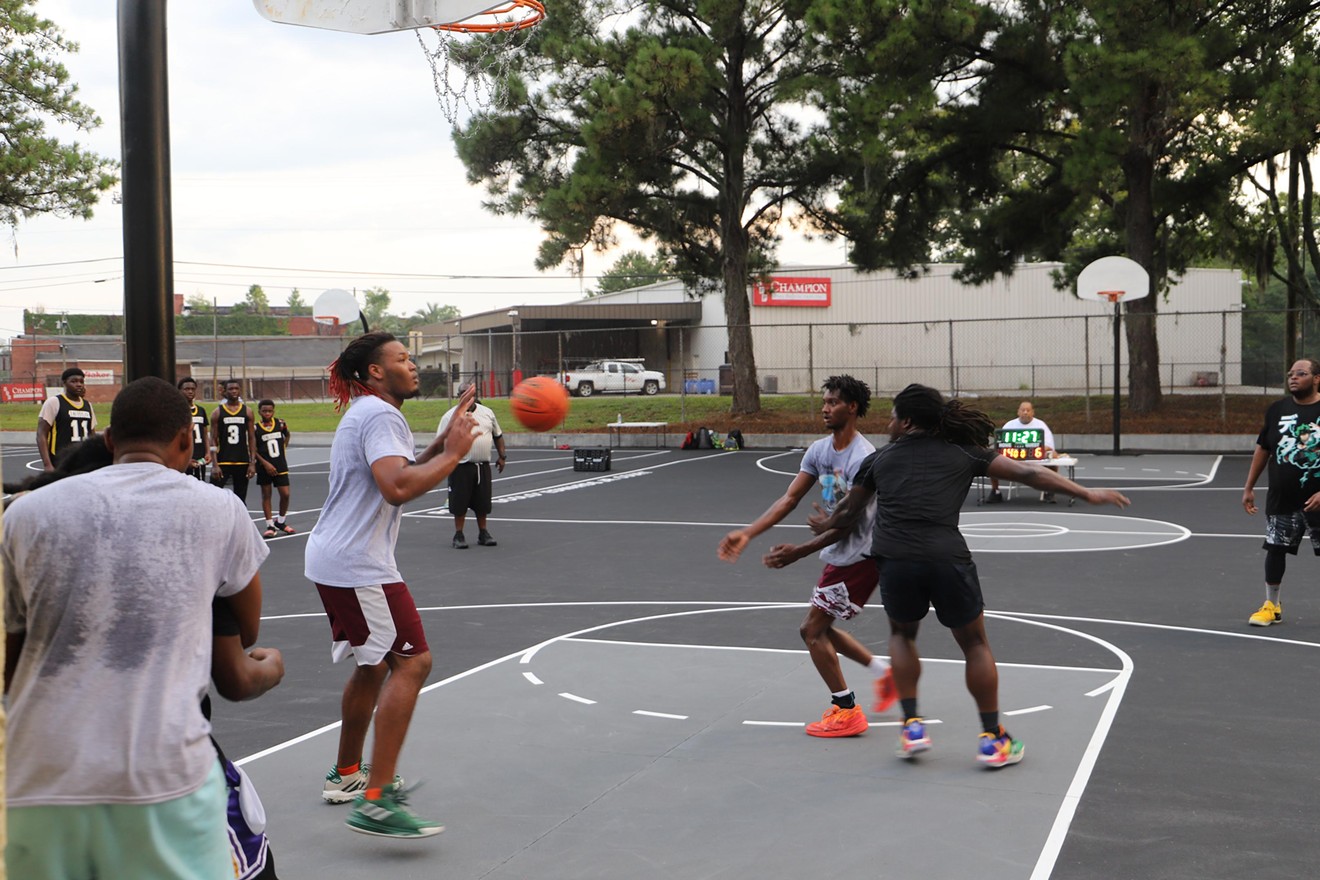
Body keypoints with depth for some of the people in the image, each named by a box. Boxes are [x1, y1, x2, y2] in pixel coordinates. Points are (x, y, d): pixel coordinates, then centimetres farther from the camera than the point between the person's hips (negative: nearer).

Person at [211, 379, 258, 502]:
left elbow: (252, 439, 5)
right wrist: (215, 465, -10)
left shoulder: (247, 412, 4)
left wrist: (252, 463, -3)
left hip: (242, 462, 2)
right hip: (222, 462, -2)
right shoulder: (218, 412, -1)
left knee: (241, 499, 9)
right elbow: (213, 440, -2)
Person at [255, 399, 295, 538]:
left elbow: (287, 435, 21)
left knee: (285, 494, -1)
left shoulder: (280, 423, 1)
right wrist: (265, 463, -13)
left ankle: (281, 522, 19)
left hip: (280, 465, 2)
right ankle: (270, 526, 11)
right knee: (266, 495, 4)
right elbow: (253, 450, -7)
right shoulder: (255, 428, -8)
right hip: (264, 467, -2)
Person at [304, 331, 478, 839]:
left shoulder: (365, 414, 20)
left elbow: (402, 475, 26)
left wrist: (442, 444, 15)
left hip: (332, 558, 11)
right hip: (357, 564, -11)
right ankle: (375, 802, -19)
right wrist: (453, 454, -18)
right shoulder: (380, 415, -13)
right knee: (411, 661, -14)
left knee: (375, 663, 22)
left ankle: (346, 775, 34)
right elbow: (397, 488, -28)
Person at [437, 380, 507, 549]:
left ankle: (483, 533, 22)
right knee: (460, 502, -1)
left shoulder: (487, 413, 9)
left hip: (483, 465, 4)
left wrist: (501, 456, 13)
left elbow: (498, 435, 19)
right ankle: (458, 534, 11)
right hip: (461, 466, -4)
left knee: (482, 502, 9)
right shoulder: (451, 416, -3)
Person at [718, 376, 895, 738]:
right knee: (819, 629, 17)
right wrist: (747, 533, -12)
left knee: (813, 629, -6)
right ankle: (883, 671, 31)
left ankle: (846, 711, 4)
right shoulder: (819, 450, 4)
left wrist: (800, 551, -26)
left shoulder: (863, 458, -22)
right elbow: (790, 498, 0)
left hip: (859, 555, -9)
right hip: (839, 555, 9)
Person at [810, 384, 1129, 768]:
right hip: (946, 558, -1)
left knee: (902, 634, 28)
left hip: (894, 559, 1)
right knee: (975, 643, 18)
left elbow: (849, 513, 28)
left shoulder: (881, 458, 19)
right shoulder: (963, 453, 15)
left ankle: (912, 726, 20)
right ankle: (992, 739, 20)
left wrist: (825, 524, 51)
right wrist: (1086, 494, 15)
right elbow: (1026, 473, 10)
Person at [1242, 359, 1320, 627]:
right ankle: (1272, 606, 20)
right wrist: (1249, 488, 10)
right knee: (1275, 548, 7)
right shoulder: (1277, 409, 5)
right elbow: (1263, 449, 12)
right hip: (1282, 497, 4)